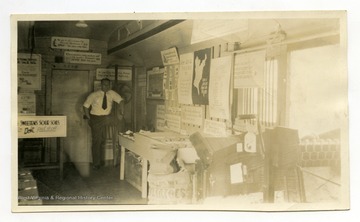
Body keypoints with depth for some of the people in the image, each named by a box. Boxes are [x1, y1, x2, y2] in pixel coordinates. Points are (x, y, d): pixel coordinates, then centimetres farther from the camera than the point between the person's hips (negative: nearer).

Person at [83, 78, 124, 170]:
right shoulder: (94, 95, -3)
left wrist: (121, 109, -21)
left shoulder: (112, 93, 1)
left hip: (106, 118, 2)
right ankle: (96, 163, 10)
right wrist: (89, 118, -6)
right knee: (96, 140, -1)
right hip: (95, 118, -2)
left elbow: (120, 100, -3)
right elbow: (86, 105, 0)